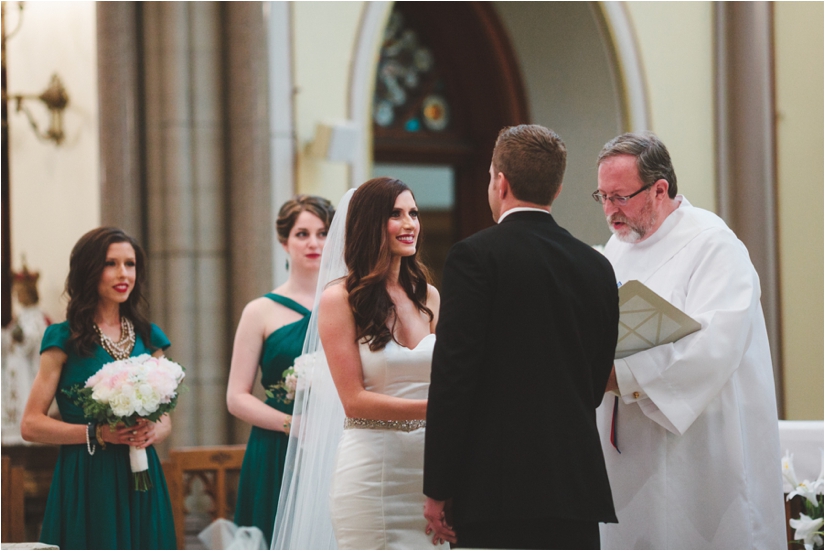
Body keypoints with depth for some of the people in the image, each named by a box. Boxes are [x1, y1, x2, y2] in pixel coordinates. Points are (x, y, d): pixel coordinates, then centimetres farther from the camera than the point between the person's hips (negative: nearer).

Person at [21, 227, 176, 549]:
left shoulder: (148, 338, 13)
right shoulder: (65, 339, -1)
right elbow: (31, 425, -5)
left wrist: (152, 432, -5)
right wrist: (96, 433, -16)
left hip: (141, 483, 4)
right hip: (85, 483, -4)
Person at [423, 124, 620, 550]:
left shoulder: (475, 256, -6)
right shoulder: (597, 267, 11)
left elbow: (454, 376, -10)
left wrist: (438, 490, -7)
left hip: (496, 491, -5)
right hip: (578, 489, 5)